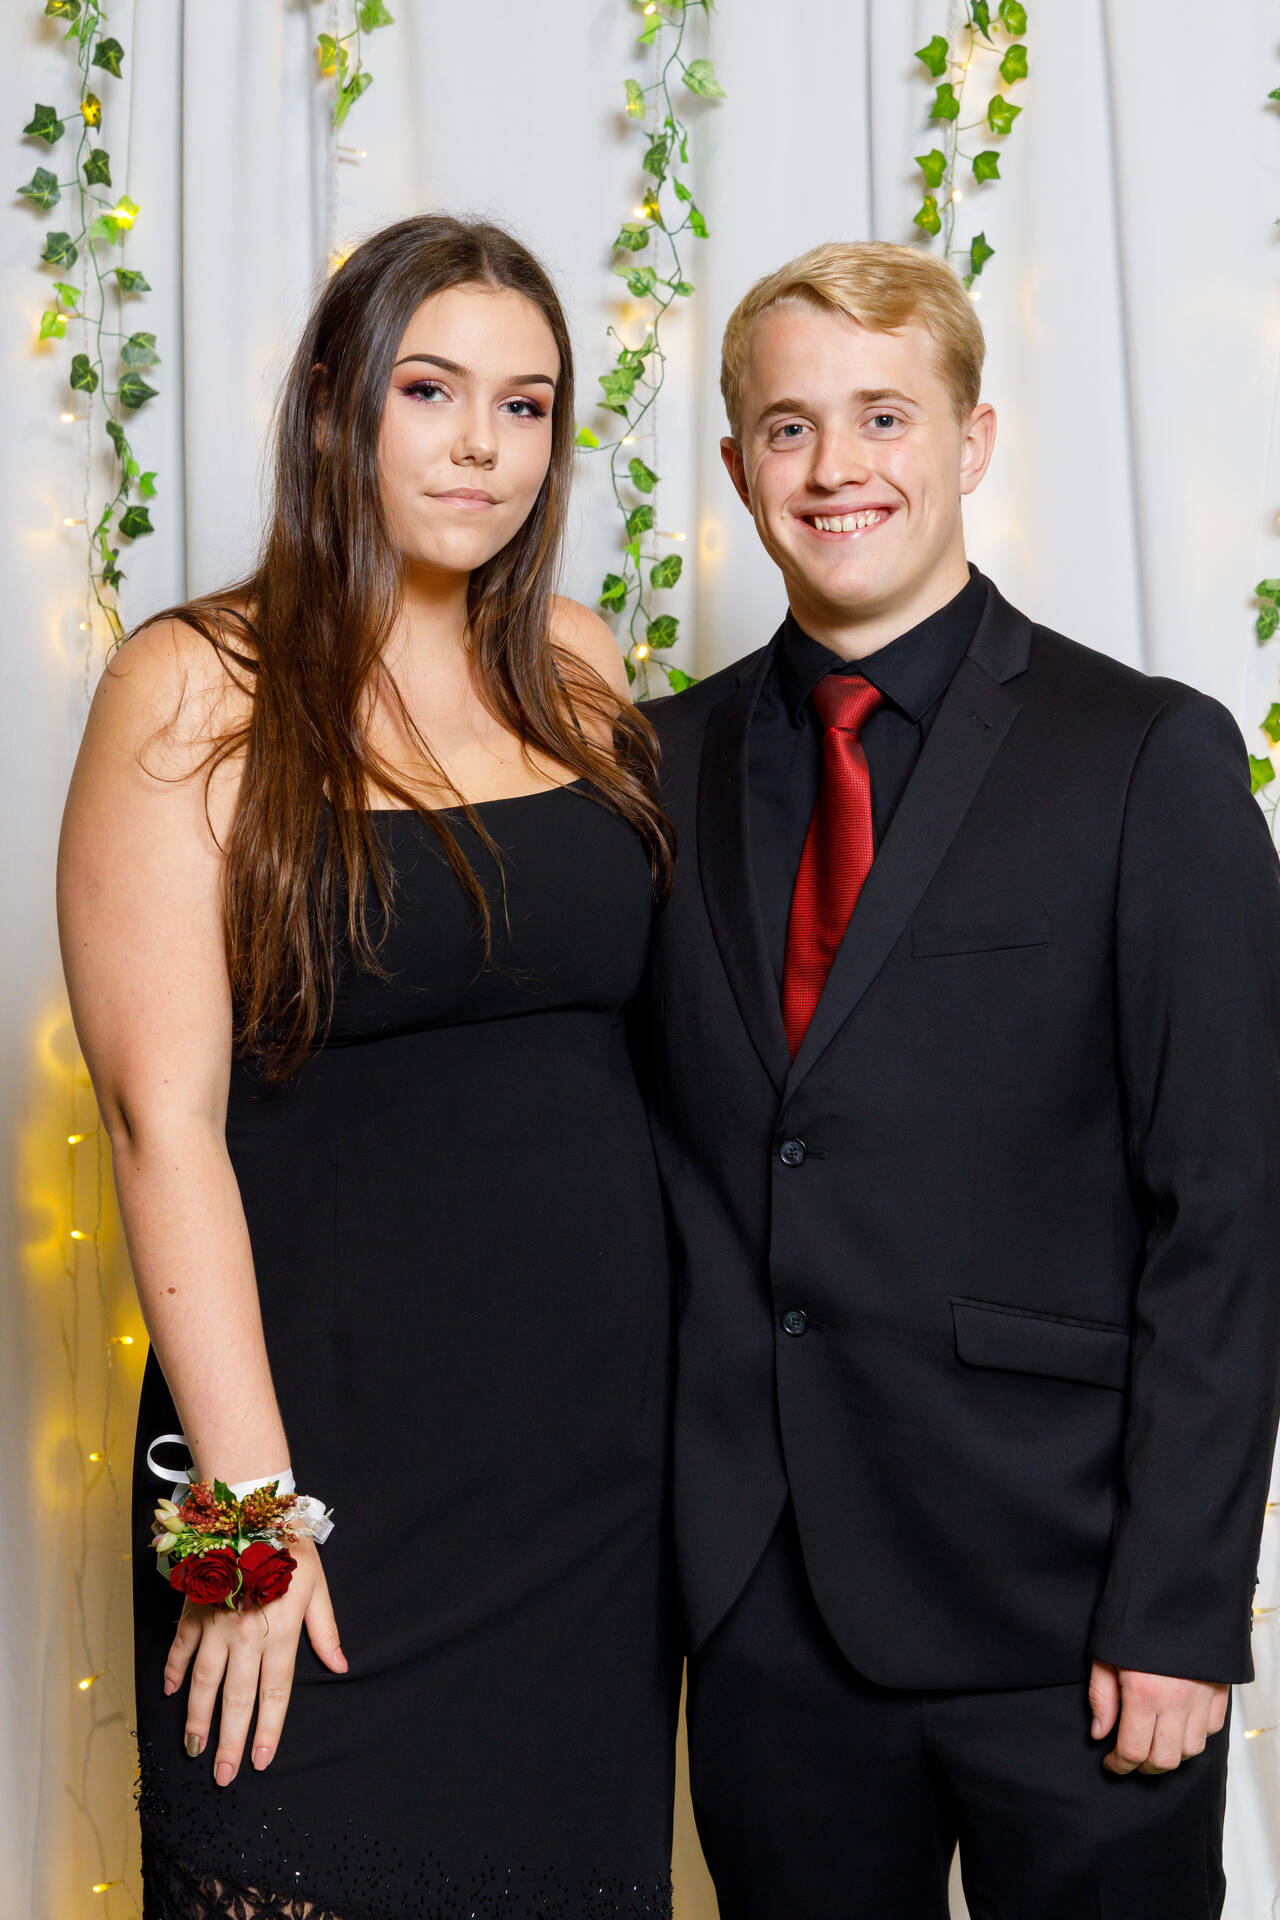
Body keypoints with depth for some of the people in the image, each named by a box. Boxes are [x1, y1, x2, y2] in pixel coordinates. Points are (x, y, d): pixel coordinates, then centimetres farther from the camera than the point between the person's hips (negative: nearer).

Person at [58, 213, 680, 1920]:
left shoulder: (580, 671, 7)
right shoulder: (198, 691, -7)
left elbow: (647, 1015, 11)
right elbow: (165, 1110, -12)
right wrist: (245, 1499, -15)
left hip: (604, 1420, 5)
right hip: (338, 1420, -4)